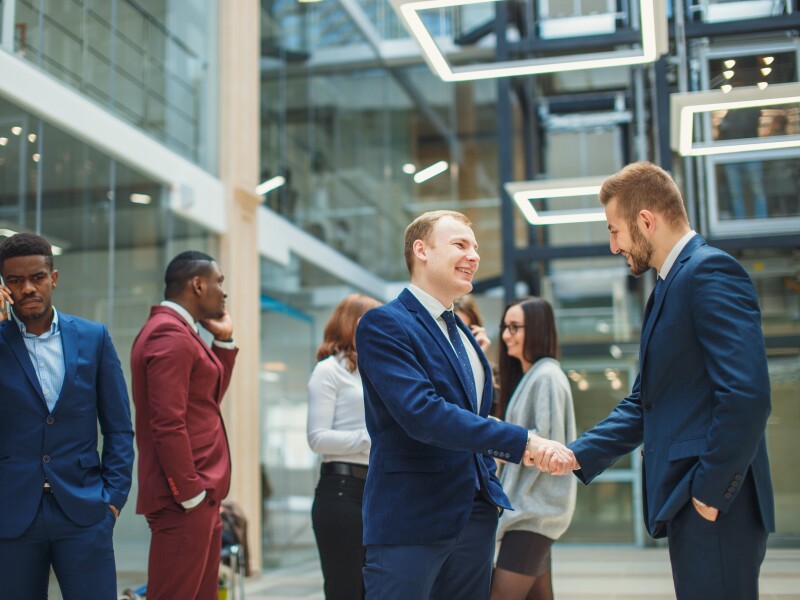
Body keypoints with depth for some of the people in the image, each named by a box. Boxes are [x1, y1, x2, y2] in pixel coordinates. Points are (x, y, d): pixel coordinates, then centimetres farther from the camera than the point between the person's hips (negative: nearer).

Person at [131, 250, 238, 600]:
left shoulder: (174, 329, 17)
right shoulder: (171, 336, -15)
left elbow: (211, 396, 24)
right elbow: (167, 424, -21)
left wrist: (223, 339, 16)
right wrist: (190, 493, -19)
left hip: (199, 493, 10)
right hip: (185, 500, -10)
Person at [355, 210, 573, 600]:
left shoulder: (463, 333, 17)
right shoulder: (383, 324, -10)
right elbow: (422, 413, -23)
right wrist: (522, 441, -24)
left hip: (476, 515, 8)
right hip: (411, 520, -8)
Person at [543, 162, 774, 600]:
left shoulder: (710, 272, -12)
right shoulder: (672, 285, 18)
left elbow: (747, 395, -22)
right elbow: (644, 404, 19)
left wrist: (710, 490, -16)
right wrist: (578, 455, 9)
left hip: (714, 508, -9)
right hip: (689, 502, 9)